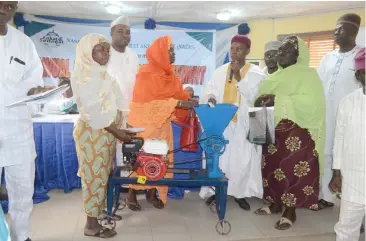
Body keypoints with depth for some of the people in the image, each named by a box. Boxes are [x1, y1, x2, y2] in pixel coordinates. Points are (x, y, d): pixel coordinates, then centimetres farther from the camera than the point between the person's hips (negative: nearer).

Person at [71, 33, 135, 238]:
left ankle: (100, 210, 30)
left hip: (106, 130, 8)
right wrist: (116, 131, -21)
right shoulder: (85, 75, -15)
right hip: (93, 132, -8)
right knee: (95, 176, -1)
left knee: (104, 174, 16)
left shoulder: (102, 73, 12)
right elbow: (92, 110, -21)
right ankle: (92, 224, 11)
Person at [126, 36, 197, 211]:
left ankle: (152, 193, 25)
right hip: (144, 123, -7)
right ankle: (132, 194, 19)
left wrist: (189, 100, -13)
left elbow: (178, 93, 7)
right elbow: (148, 102, -23)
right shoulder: (145, 74, -17)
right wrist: (177, 103, -27)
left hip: (162, 124, 7)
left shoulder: (169, 73, 6)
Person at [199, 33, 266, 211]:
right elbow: (209, 89, 5)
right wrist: (210, 97, -18)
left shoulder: (255, 72, 2)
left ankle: (240, 193, 15)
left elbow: (253, 96, -10)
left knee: (242, 158, 1)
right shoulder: (220, 71, 10)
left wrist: (238, 78, -18)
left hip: (243, 123, -2)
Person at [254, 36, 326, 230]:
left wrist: (278, 100, -25)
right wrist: (262, 102, -6)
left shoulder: (308, 74, -7)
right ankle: (275, 204, 27)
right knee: (273, 167, 11)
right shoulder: (278, 75, 15)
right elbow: (265, 95, 19)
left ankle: (290, 211, 13)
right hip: (273, 130, 7)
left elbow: (311, 102, -21)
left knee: (292, 170, -1)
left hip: (296, 132, -7)